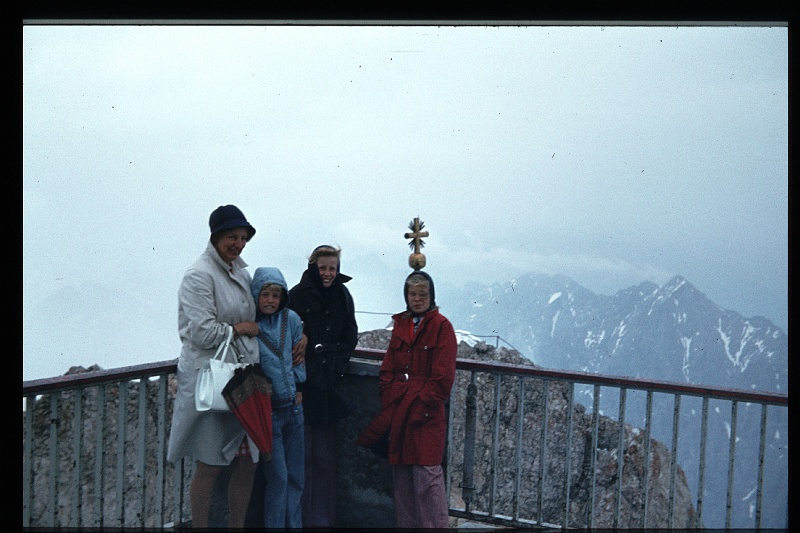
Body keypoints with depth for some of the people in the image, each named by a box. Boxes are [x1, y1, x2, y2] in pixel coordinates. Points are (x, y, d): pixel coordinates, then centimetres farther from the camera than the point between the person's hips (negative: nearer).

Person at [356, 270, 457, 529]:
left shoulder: (441, 326, -3)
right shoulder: (400, 325, 15)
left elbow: (442, 376, -10)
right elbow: (387, 369, 14)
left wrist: (422, 406, -14)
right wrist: (388, 404, 2)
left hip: (426, 414, -6)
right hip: (398, 411, 6)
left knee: (427, 474, -9)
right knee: (401, 475, 9)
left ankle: (435, 524, -2)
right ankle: (405, 523, 19)